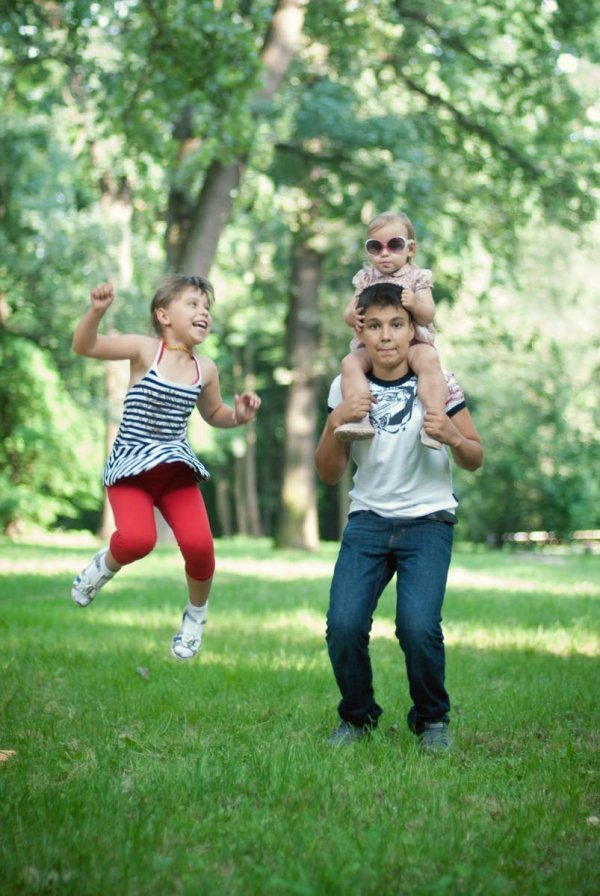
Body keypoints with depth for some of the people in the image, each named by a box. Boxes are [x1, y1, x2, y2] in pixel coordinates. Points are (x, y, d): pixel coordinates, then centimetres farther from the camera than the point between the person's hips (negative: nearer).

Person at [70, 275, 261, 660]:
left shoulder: (206, 368, 4)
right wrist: (97, 310, -35)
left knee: (199, 544, -16)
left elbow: (213, 414, 22)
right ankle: (104, 565, 10)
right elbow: (85, 346, -17)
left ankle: (196, 615, 15)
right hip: (130, 468, -3)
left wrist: (239, 415, 1)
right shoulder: (145, 349, -8)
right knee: (137, 539, -28)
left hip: (177, 470, 4)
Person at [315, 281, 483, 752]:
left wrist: (453, 437, -19)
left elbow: (475, 460, 3)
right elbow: (329, 475, 3)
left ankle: (433, 720, 6)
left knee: (418, 626, -22)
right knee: (343, 625, -17)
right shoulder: (347, 388, 1)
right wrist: (335, 425, -15)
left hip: (428, 521, -2)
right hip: (368, 519, 2)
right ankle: (358, 717, 11)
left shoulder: (438, 382, -4)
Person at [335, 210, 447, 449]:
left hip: (411, 343, -2)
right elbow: (349, 312, 9)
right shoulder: (365, 278, 13)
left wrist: (416, 304, -27)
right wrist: (351, 316, -17)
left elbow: (428, 315, -4)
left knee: (429, 359, -34)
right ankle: (359, 418, -36)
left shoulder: (417, 277, 6)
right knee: (350, 363, -26)